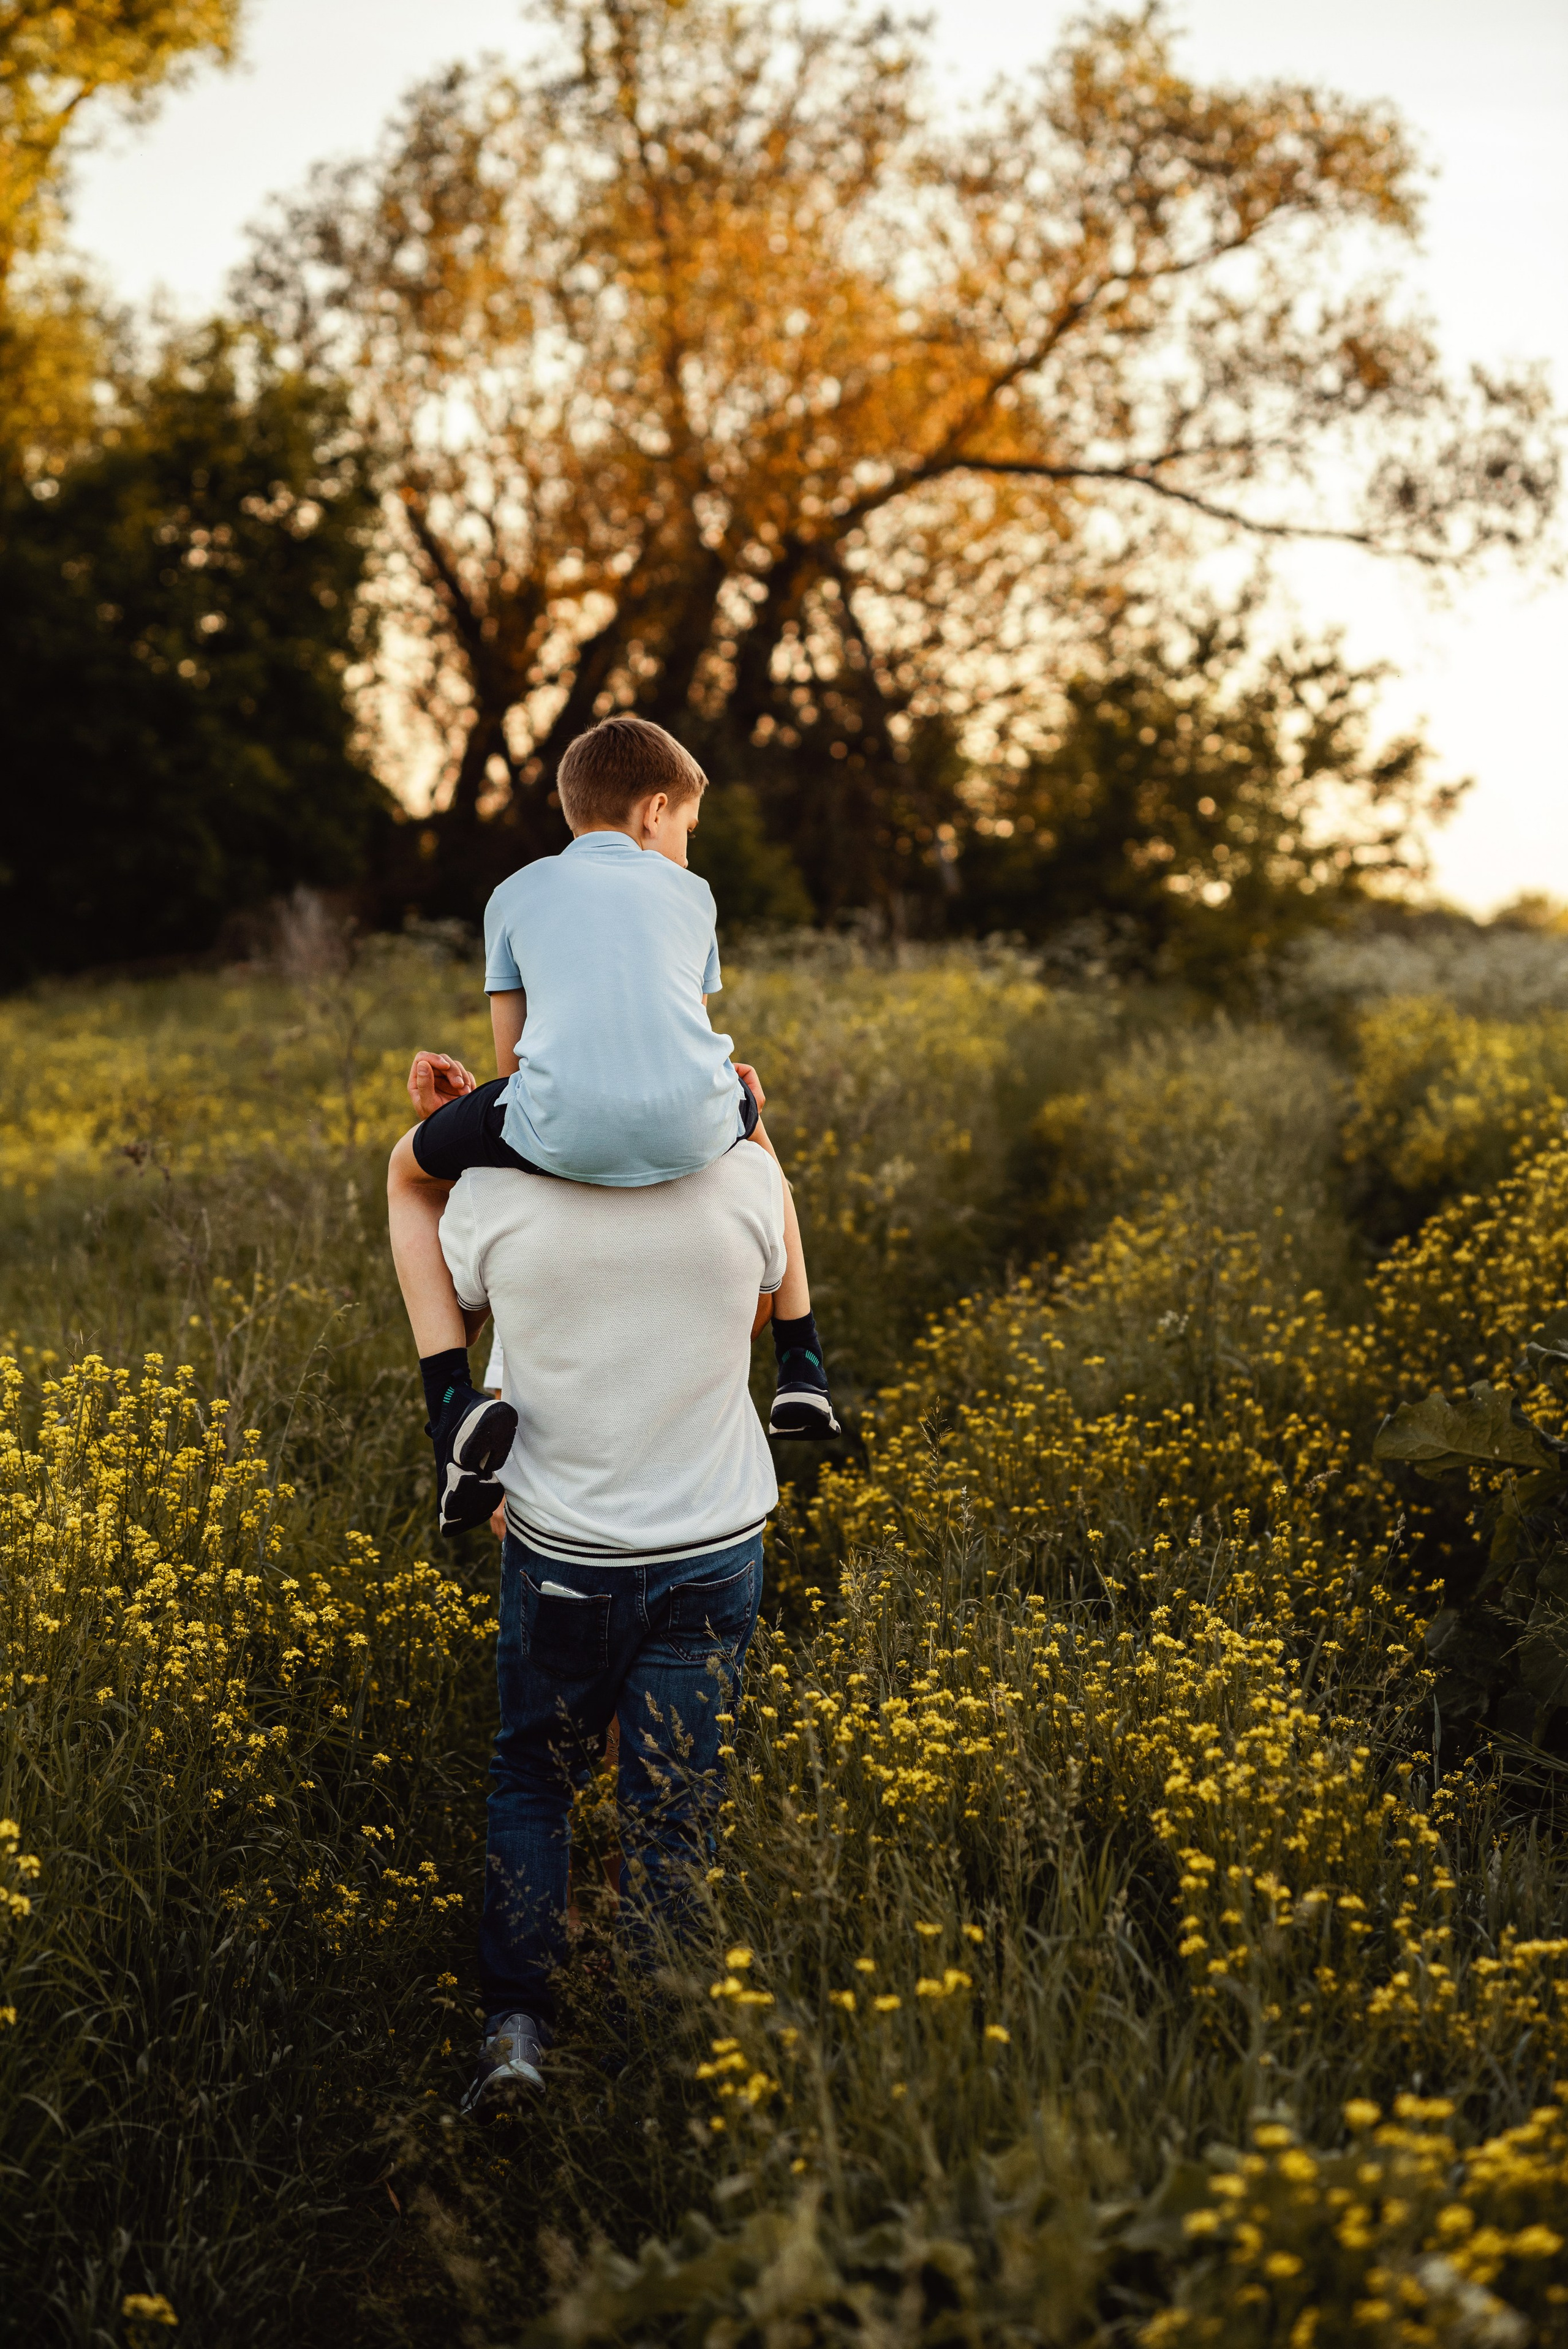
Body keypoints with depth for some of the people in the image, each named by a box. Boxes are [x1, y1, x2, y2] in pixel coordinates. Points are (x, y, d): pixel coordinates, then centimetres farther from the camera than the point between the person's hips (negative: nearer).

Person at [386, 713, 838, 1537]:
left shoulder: (517, 893, 22)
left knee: (411, 1174, 29)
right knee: (748, 1125, 41)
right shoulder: (690, 893, 26)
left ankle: (455, 1403, 7)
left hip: (561, 1130, -2)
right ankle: (802, 1369, 41)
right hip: (688, 1128, 2)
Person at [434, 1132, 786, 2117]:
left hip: (562, 1548, 0)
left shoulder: (492, 1191, -18)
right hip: (716, 1549, 1)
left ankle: (518, 2017, 12)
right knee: (673, 1814, 11)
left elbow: (451, 1324, 4)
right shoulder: (749, 1178, -15)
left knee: (532, 1777, 21)